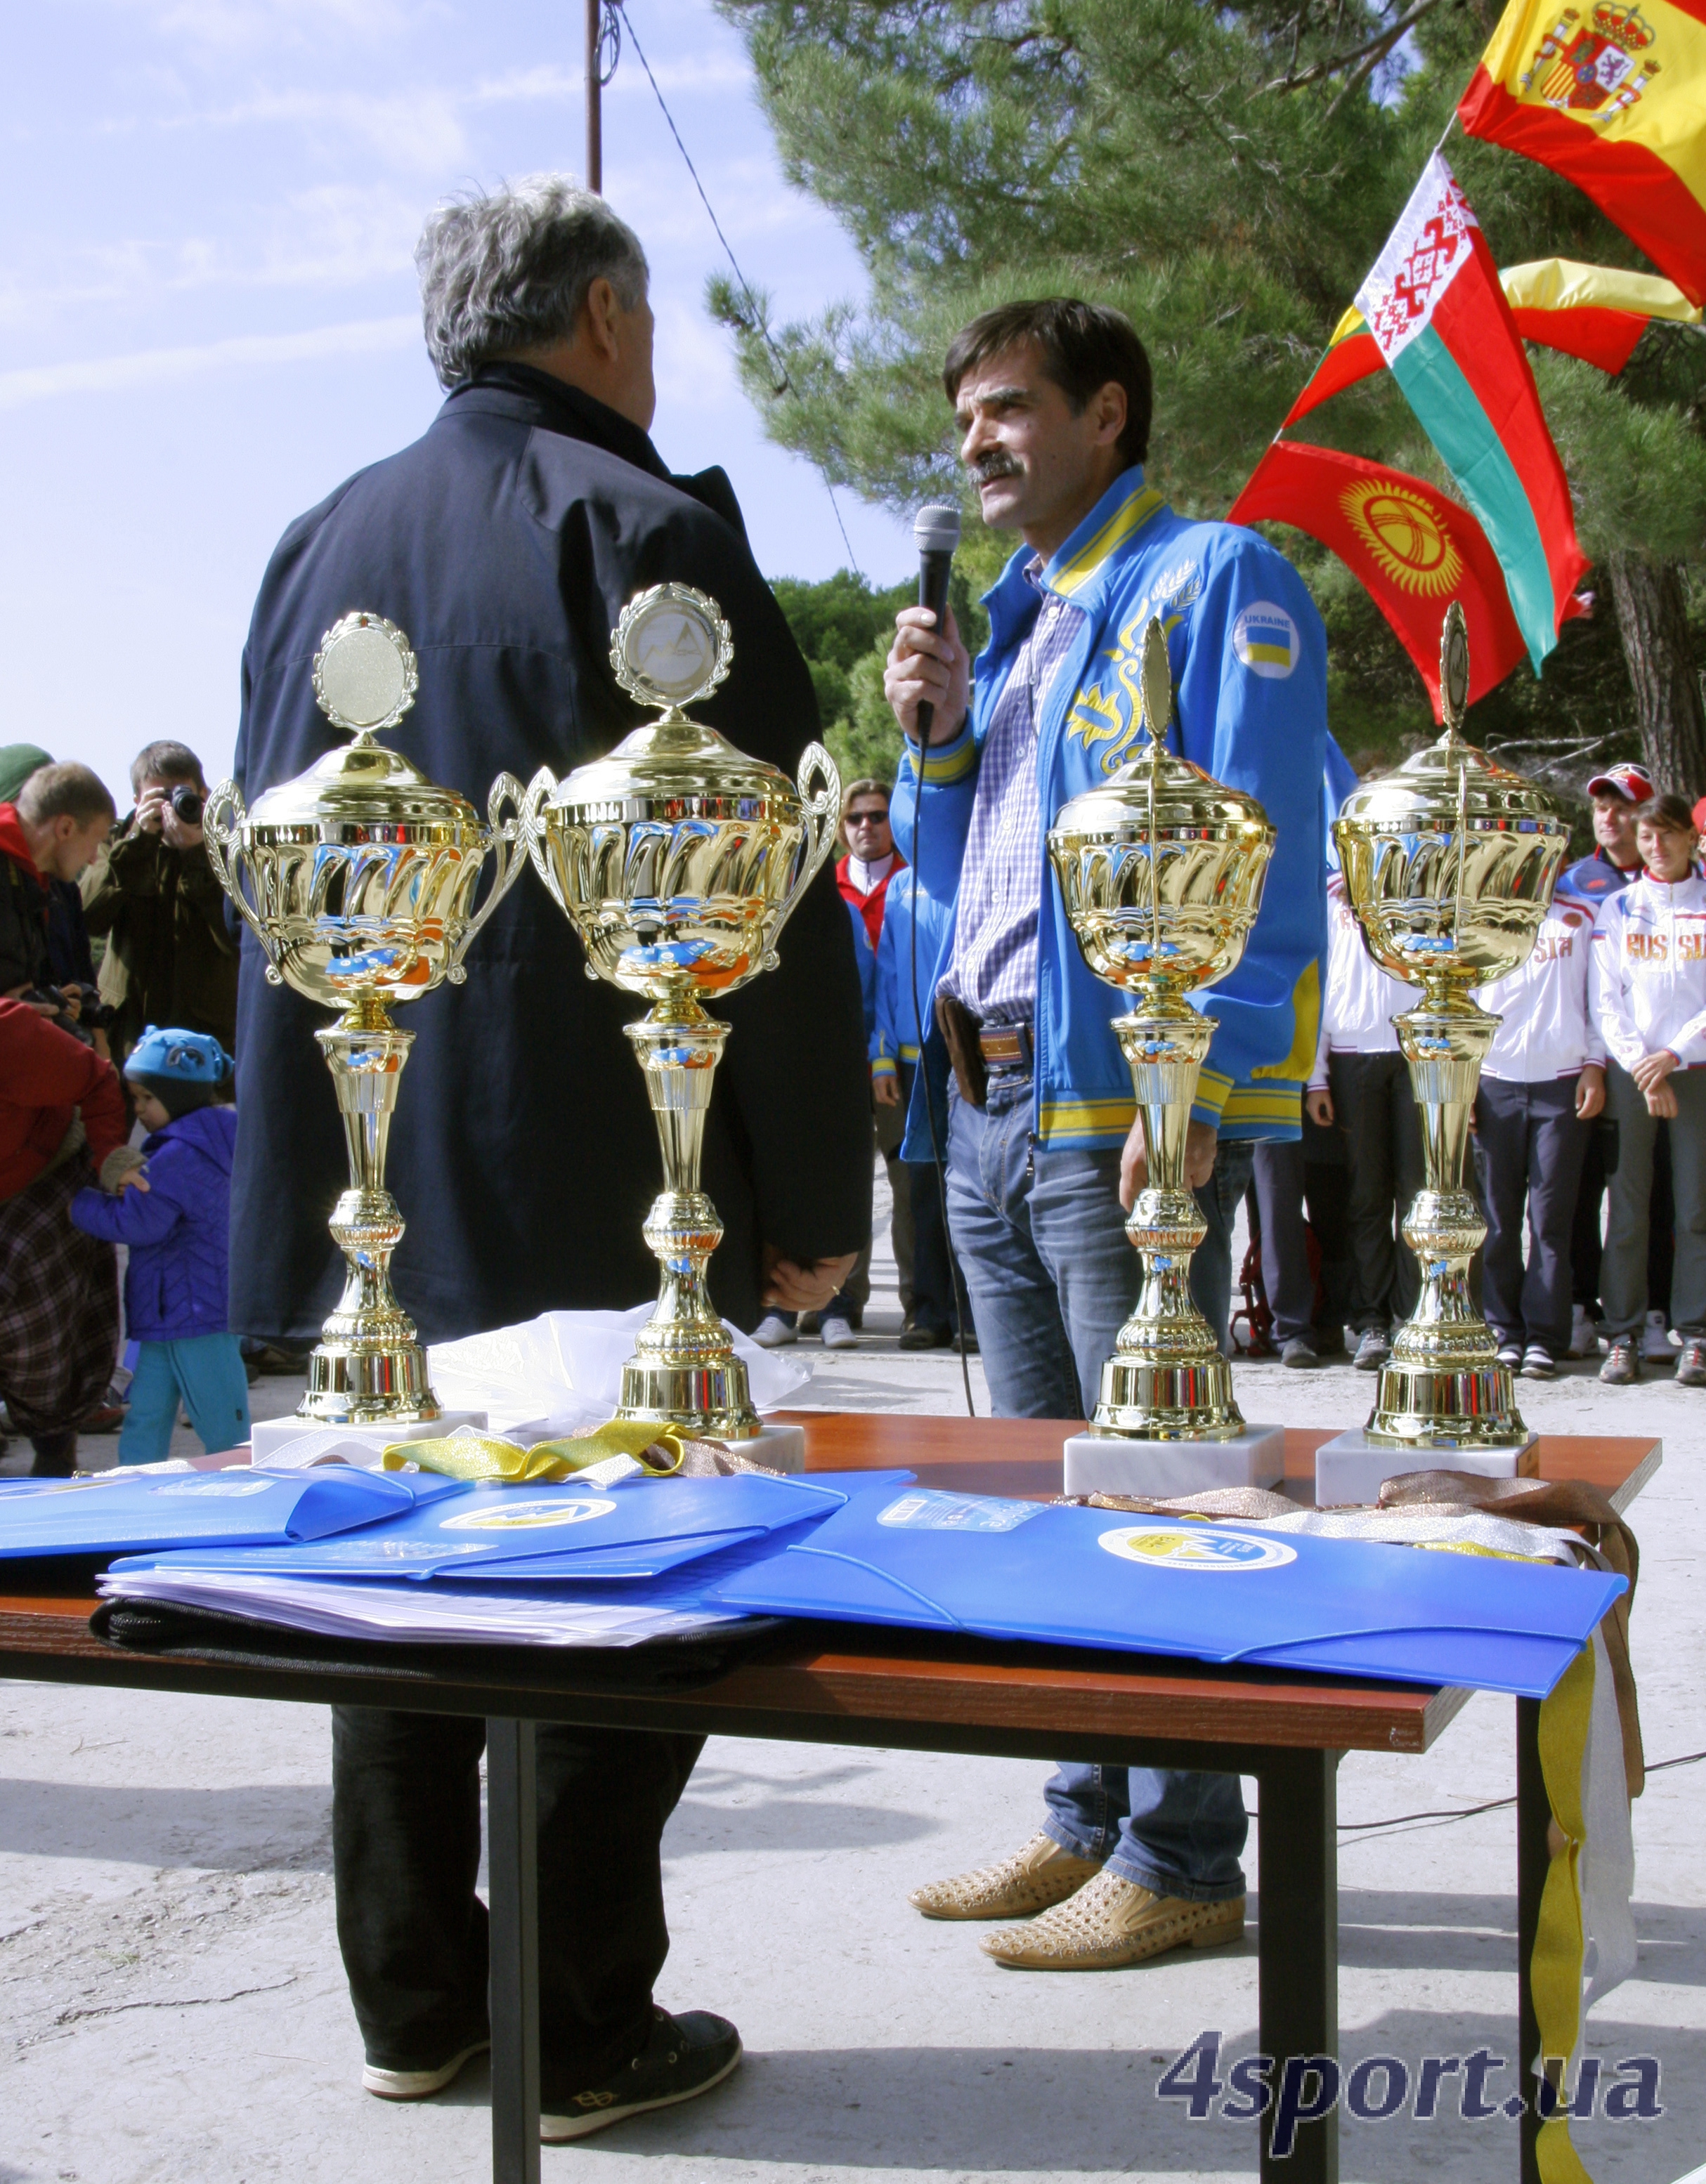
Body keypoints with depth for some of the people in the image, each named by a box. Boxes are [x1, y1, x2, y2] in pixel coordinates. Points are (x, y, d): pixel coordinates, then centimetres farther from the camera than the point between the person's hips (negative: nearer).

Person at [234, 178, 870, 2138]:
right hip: (597, 1191, -7)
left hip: (360, 1181, 7)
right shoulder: (642, 529, -9)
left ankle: (414, 2000, 25)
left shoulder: (316, 544, 13)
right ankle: (583, 2032, 13)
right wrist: (817, 1199, -7)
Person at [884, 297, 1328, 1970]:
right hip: (989, 1104, 9)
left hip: (1128, 1105, -9)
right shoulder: (1016, 618, 21)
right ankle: (1089, 1821, 24)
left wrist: (1193, 1091, -22)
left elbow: (1264, 860, -14)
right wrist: (935, 737, 6)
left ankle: (1181, 1861, 8)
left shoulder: (1211, 580, -4)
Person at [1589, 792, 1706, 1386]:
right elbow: (1605, 1002, 4)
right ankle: (1623, 1336, 2)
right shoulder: (1616, 908, 10)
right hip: (1630, 1071, 1)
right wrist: (1641, 1066, -8)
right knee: (1627, 1208, -2)